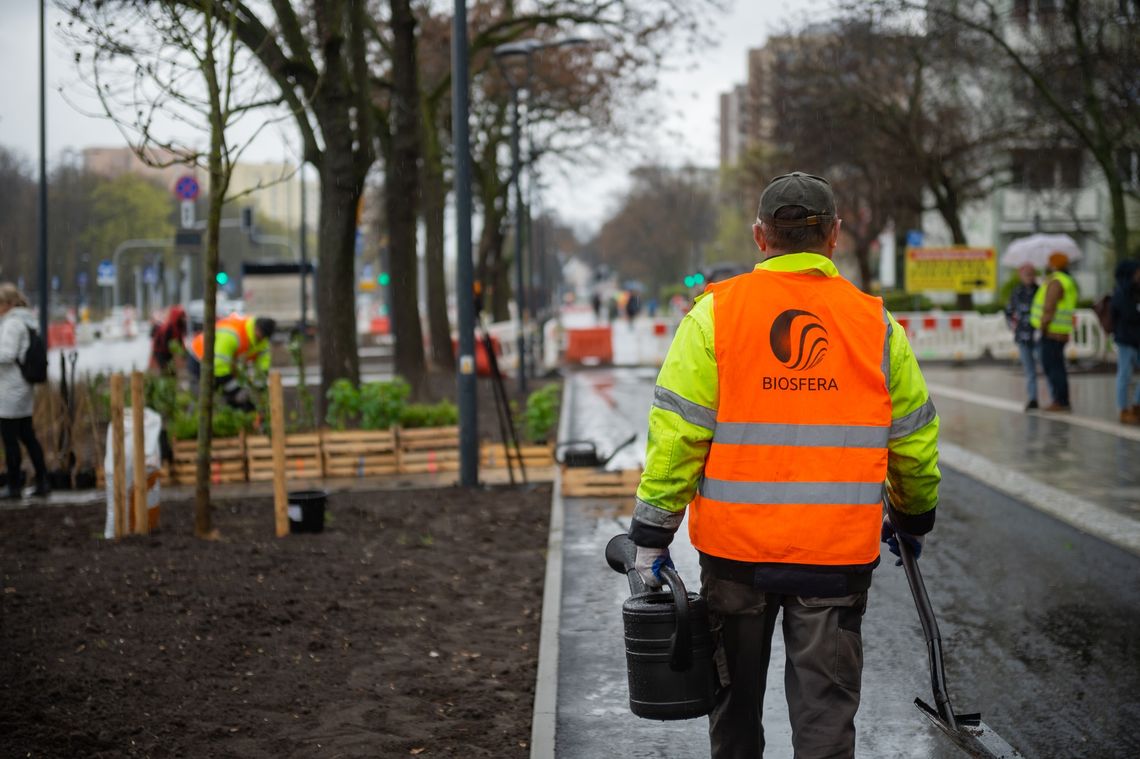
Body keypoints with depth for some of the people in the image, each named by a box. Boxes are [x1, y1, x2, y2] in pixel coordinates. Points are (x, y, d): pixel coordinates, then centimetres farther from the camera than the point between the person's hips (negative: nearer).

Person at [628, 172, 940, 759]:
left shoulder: (715, 314, -3)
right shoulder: (875, 325, 2)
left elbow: (676, 433, -8)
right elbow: (914, 441, 9)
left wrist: (651, 532, -1)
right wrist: (912, 517, 26)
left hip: (736, 548, 0)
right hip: (838, 555, 0)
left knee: (735, 699, 18)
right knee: (826, 709, 4)